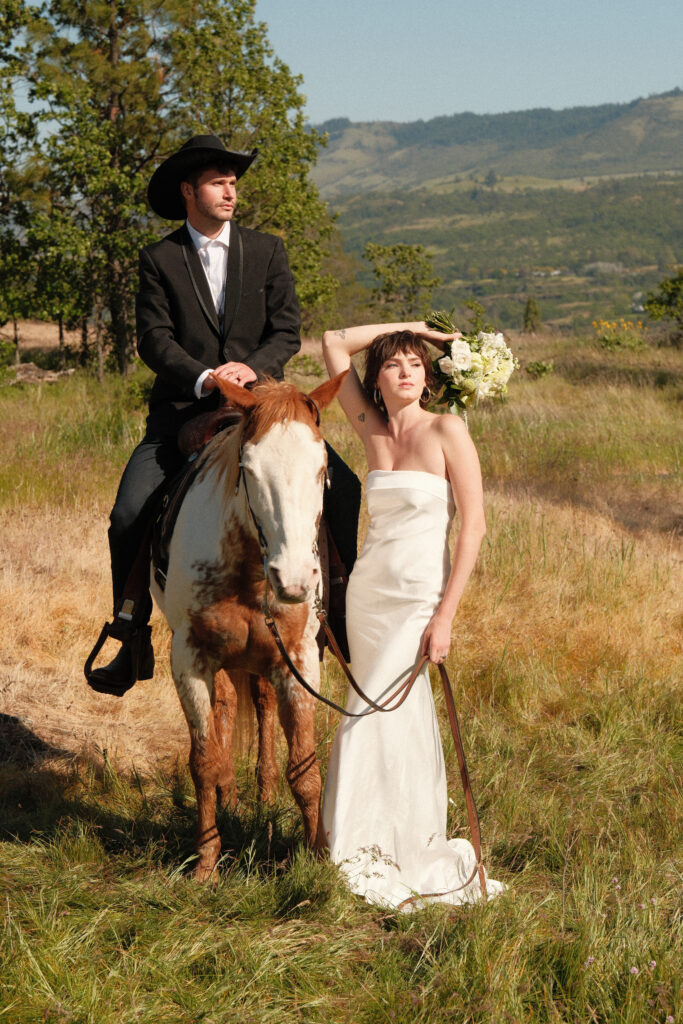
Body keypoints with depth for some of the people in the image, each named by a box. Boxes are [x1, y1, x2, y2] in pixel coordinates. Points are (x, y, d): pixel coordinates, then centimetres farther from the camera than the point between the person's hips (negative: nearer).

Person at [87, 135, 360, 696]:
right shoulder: (158, 260, 3)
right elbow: (154, 339, -6)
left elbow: (288, 331, 2)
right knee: (128, 517, -14)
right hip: (182, 412, -1)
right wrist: (204, 378, -22)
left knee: (343, 488, -15)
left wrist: (253, 367, -17)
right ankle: (133, 644, 1)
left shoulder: (268, 251, 7)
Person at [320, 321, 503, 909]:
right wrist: (413, 326, 11)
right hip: (368, 590, 5)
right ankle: (419, 855, 20)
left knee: (378, 716, -9)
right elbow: (334, 343, 13)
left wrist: (446, 616, -15)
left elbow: (474, 526, -10)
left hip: (421, 596, -5)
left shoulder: (447, 432, -7)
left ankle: (368, 857, 2)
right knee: (404, 724, 10)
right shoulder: (372, 430, 6)